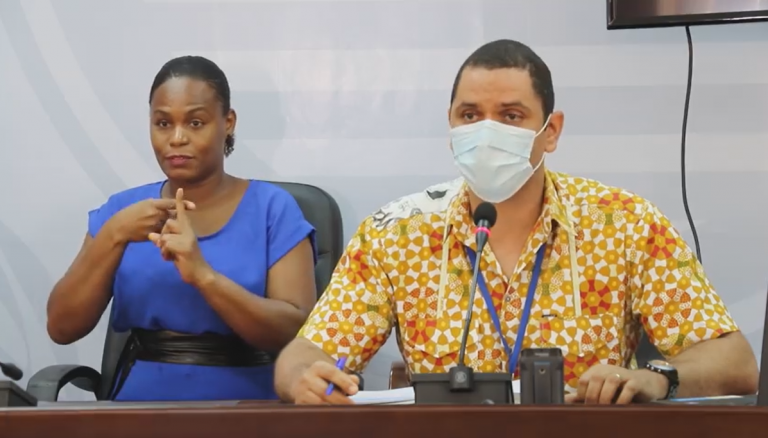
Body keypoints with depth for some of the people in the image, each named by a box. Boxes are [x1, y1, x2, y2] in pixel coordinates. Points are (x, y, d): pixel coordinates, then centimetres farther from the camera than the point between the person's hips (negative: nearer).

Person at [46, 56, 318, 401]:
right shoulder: (122, 208, 9)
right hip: (140, 405, 2)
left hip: (243, 409, -1)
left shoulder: (272, 208, 1)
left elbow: (300, 333, -9)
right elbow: (61, 328, 2)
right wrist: (114, 235, -10)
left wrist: (203, 275, -20)